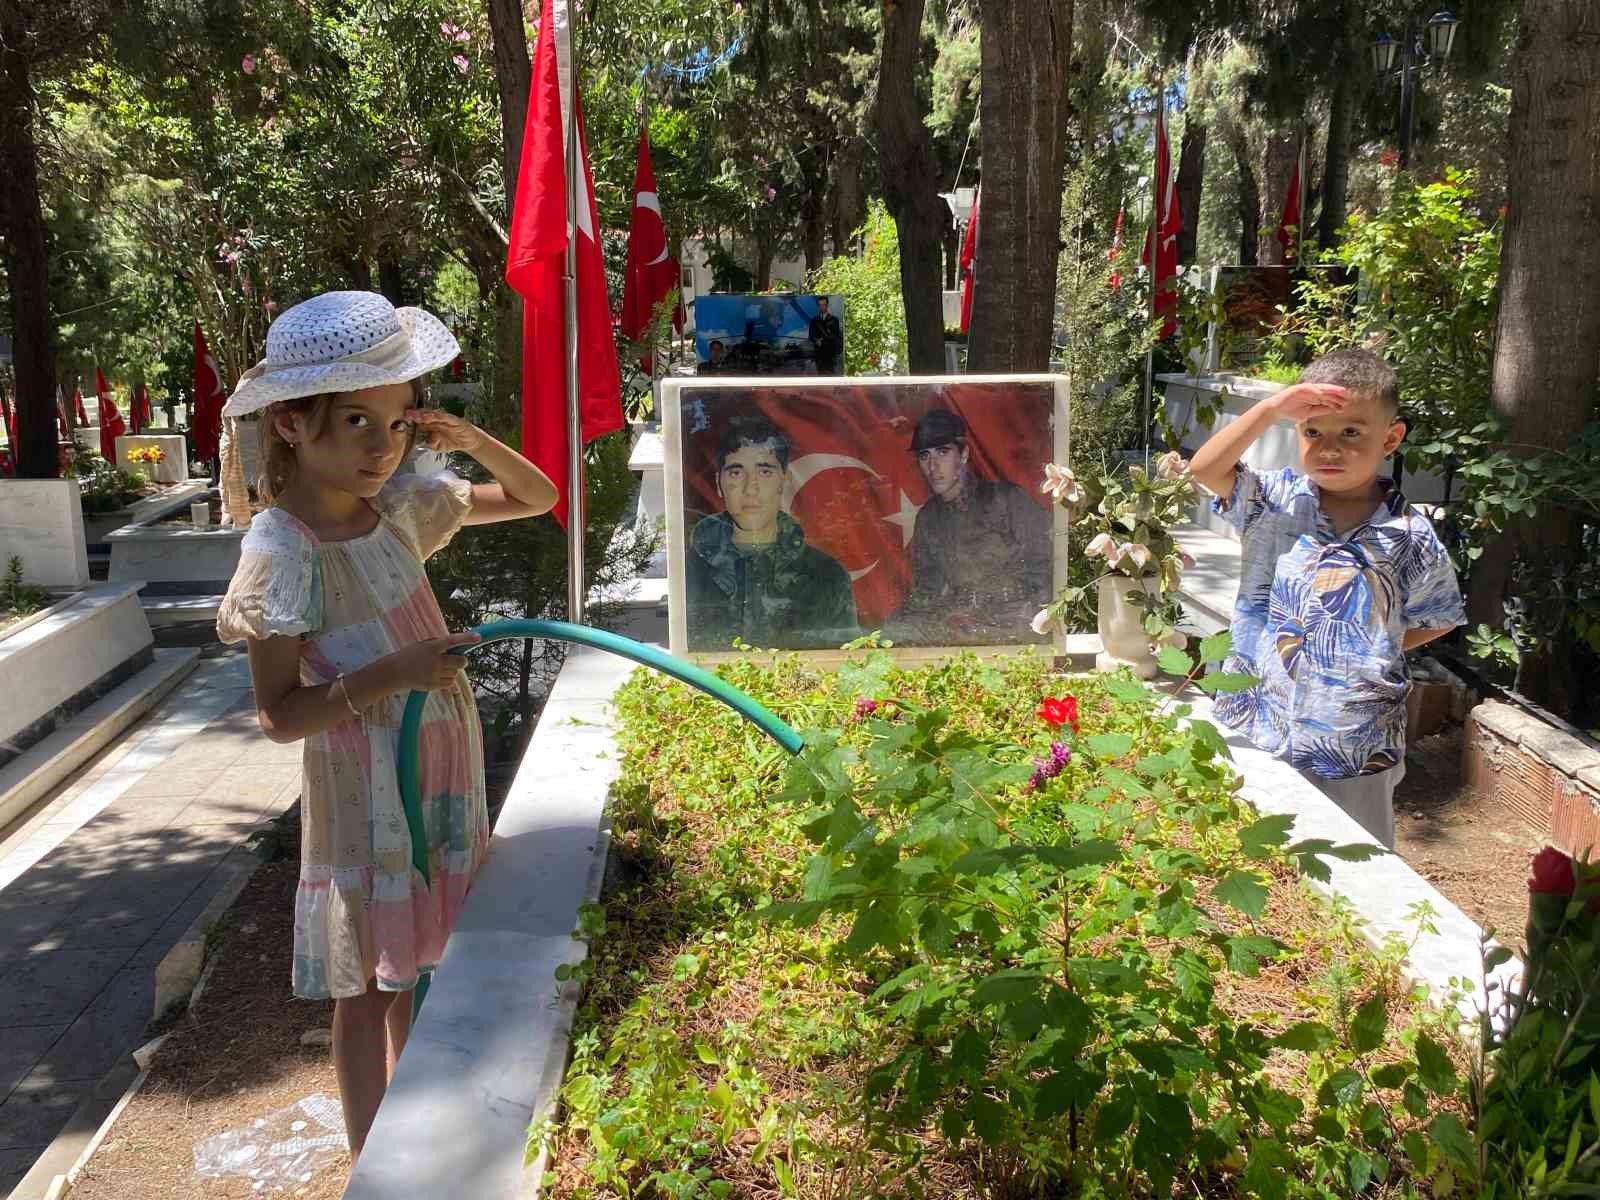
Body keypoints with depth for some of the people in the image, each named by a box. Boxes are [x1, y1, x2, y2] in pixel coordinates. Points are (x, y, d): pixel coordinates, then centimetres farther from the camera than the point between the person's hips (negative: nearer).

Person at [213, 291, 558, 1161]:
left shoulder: (399, 503, -1)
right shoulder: (281, 551, -19)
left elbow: (536, 499, 10)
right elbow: (278, 715, -17)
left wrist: (470, 440, -7)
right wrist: (383, 678, -29)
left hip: (445, 771, 6)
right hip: (366, 794, -6)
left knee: (415, 965, 21)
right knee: (366, 988, 7)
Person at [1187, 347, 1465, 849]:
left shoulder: (1410, 537, -3)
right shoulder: (1276, 501, -1)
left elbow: (1438, 618, 11)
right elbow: (1205, 470, -16)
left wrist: (1377, 649, -1)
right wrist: (1271, 410, -22)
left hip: (1356, 755, 0)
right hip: (1254, 734, 1)